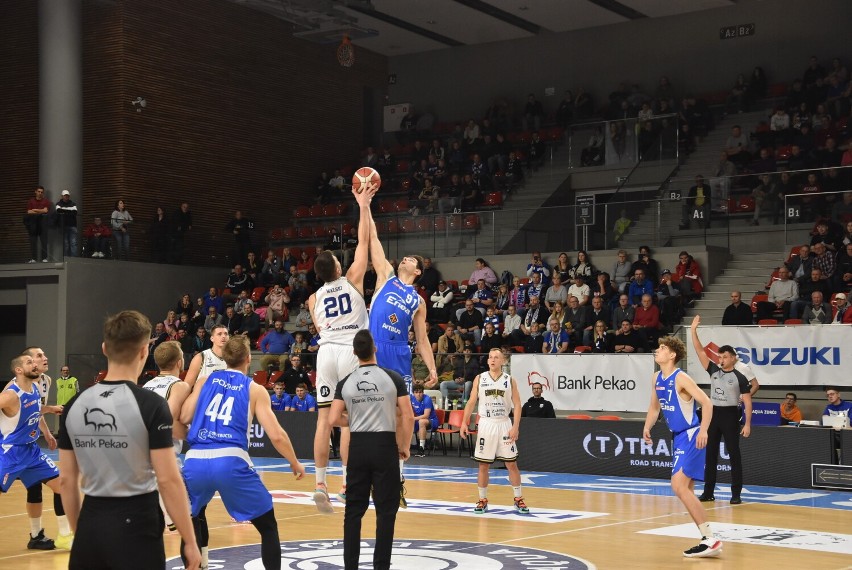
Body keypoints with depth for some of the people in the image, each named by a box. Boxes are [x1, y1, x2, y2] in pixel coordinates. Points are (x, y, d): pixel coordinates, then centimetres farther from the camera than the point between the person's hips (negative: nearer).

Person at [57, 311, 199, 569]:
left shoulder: (75, 405, 3)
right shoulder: (150, 404, -12)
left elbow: (66, 479, 7)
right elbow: (168, 480, -15)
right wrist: (190, 542, -8)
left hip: (91, 522, 5)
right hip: (135, 524, -4)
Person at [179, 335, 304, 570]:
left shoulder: (204, 381, 17)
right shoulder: (255, 390, 10)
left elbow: (184, 418, 8)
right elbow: (277, 436, 3)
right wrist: (295, 464, 19)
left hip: (196, 461, 3)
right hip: (230, 461, -3)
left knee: (192, 522, 31)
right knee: (268, 526, 12)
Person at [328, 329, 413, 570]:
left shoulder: (346, 382, 2)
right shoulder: (393, 378, -4)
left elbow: (334, 419, -3)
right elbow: (408, 417, -7)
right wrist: (405, 447, 5)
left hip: (358, 447, 2)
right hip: (385, 445, -2)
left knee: (354, 510, 10)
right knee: (386, 511, 4)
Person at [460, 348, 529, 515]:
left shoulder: (509, 380, 1)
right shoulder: (480, 379, 3)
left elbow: (517, 405, -1)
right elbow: (471, 402, 5)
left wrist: (515, 427, -12)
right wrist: (464, 423, -6)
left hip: (504, 424, 0)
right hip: (486, 424, 1)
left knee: (511, 464, 1)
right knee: (483, 465, 3)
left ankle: (518, 499, 11)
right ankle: (482, 500, 13)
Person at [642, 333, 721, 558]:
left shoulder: (681, 378, -16)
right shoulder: (657, 379, 9)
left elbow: (707, 403, -20)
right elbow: (655, 407, 22)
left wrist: (703, 431, -28)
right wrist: (647, 427, 7)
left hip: (690, 436, -9)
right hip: (678, 437, 9)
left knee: (679, 486, -17)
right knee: (686, 491, 10)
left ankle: (710, 539, -13)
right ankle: (708, 540, 17)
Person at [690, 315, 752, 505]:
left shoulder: (740, 376, -6)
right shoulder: (714, 370, 6)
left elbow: (747, 402, -7)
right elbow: (700, 351, 1)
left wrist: (747, 424, -14)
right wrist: (693, 330, -8)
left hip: (730, 415, -5)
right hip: (713, 413, 5)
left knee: (734, 454, -2)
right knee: (711, 454, 7)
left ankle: (736, 493, 1)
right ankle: (708, 492, 13)